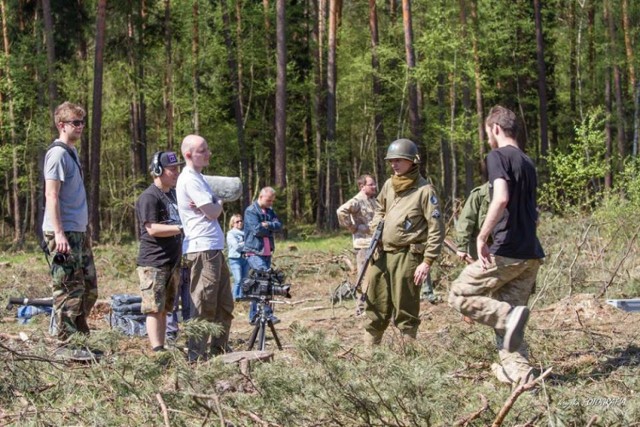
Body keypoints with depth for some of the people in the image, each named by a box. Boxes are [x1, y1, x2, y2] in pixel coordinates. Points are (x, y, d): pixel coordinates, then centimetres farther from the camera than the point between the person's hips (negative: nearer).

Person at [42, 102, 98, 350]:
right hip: (63, 233, -10)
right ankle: (66, 345, 0)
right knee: (69, 291, -6)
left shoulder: (72, 152, 16)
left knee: (89, 289, 14)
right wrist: (59, 233, -23)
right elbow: (51, 195, -18)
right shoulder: (58, 153, -12)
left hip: (78, 232, 10)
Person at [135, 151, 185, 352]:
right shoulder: (149, 197, -11)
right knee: (154, 309, -9)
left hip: (173, 261, 9)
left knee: (165, 309, 11)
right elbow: (152, 229, -20)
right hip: (153, 263, -9)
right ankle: (157, 350, -11)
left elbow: (179, 220, 32)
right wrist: (181, 228, -22)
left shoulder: (174, 193, 17)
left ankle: (162, 348, 16)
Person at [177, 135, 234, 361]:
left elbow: (213, 210, 18)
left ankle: (219, 349, 23)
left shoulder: (198, 178, 20)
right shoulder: (190, 179, -12)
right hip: (202, 249, -10)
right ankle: (196, 354, -2)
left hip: (214, 249, 10)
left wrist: (212, 205, -4)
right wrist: (219, 203, 7)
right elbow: (212, 213, -14)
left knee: (224, 304, 15)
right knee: (204, 305, -7)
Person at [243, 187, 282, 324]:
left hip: (267, 252, 8)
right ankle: (267, 313, -18)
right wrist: (271, 229, -2)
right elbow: (257, 230, -18)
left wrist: (267, 225, -15)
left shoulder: (270, 211, 16)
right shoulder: (251, 211, -7)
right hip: (254, 252, -8)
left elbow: (279, 225, 2)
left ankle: (254, 316, 11)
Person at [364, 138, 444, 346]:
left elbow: (436, 228, -10)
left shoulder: (424, 190, -8)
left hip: (406, 257, -6)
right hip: (382, 254, 7)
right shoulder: (389, 185, 12)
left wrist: (427, 261, -14)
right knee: (375, 307, 12)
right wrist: (376, 227, 10)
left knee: (405, 311, 0)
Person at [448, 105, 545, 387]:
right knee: (506, 319, 12)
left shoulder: (498, 156, -7)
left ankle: (509, 316, -18)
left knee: (459, 295, 0)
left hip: (507, 252, -8)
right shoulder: (528, 163, 19)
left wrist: (482, 237, -20)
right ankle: (520, 375, 3)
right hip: (532, 254, 8)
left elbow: (501, 198, -24)